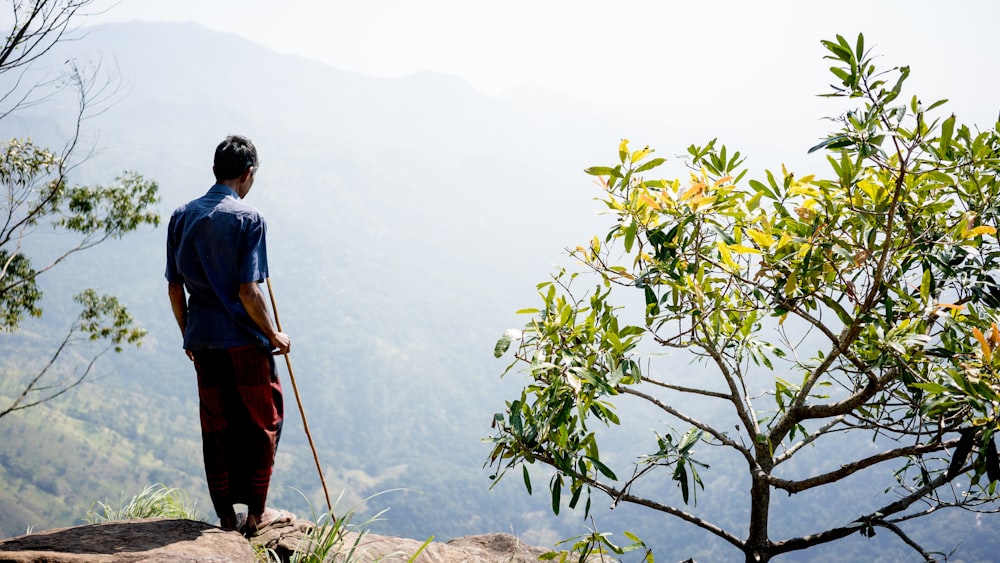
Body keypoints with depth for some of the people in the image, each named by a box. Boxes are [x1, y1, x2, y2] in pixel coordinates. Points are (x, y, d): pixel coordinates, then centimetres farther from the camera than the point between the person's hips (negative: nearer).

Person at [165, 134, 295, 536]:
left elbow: (175, 287, 8)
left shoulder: (182, 216, 6)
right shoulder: (248, 219, -11)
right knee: (261, 425, 9)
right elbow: (248, 292, -15)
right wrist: (274, 336, -2)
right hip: (244, 341, -5)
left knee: (215, 429, 12)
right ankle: (256, 514, 14)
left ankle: (226, 518, 17)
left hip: (202, 340, 5)